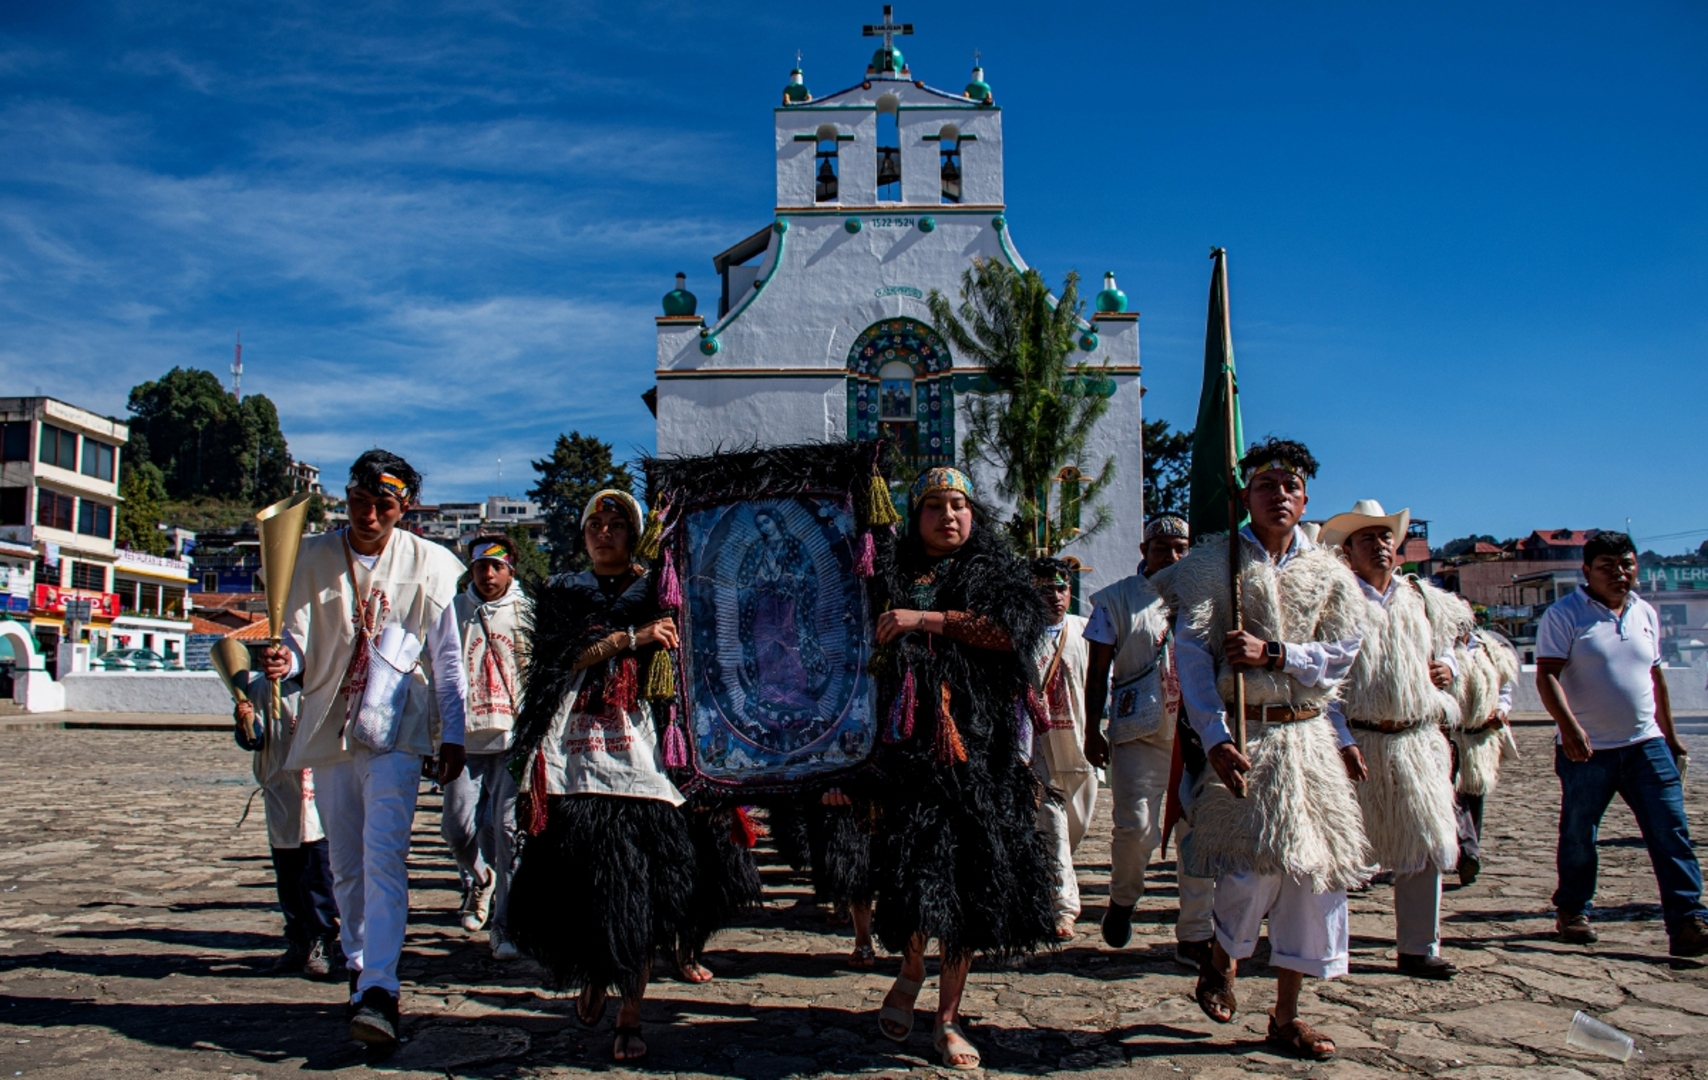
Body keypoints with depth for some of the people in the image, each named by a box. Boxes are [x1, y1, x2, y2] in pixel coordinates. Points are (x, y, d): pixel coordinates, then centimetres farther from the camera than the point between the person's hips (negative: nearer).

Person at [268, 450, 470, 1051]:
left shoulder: (429, 565, 2)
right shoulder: (311, 558, 6)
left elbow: (446, 657, 5)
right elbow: (298, 635, 3)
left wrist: (453, 735, 2)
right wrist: (285, 658, -22)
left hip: (395, 733, -3)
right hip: (330, 728, 3)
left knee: (383, 859, -16)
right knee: (345, 865, 12)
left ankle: (378, 992, -20)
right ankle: (359, 967, 29)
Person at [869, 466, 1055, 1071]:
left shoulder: (997, 573, 11)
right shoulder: (896, 580, 13)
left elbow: (1011, 629, -9)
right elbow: (869, 659, 12)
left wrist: (924, 621, -11)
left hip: (979, 746, 1)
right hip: (910, 744, 0)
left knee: (970, 879, 1)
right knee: (914, 868, -12)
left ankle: (947, 1020, 14)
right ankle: (911, 971, 19)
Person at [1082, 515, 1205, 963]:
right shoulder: (1118, 600, 5)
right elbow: (1099, 672, 5)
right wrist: (1092, 728, -2)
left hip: (1196, 732, 3)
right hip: (1140, 732, -3)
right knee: (1135, 827, -12)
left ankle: (1195, 936, 15)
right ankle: (1122, 899, 19)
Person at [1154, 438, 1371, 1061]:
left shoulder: (1328, 573, 11)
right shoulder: (1213, 561, 0)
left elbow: (1341, 654, 2)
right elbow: (1192, 656, -9)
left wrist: (1272, 653, -15)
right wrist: (1215, 739, -20)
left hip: (1309, 737, 4)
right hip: (1242, 736, -4)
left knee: (1317, 869, 3)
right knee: (1256, 864, -14)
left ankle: (1286, 1015, 17)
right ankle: (1220, 963, 18)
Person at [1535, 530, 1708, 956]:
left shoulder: (1645, 613, 12)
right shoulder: (1563, 614, -7)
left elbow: (1655, 677, 20)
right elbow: (1547, 675, -15)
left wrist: (1670, 735, 21)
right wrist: (1568, 726, -29)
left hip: (1646, 744, 4)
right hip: (1587, 749, -4)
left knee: (1671, 832, -4)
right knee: (1578, 835, 8)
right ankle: (1572, 911, 24)